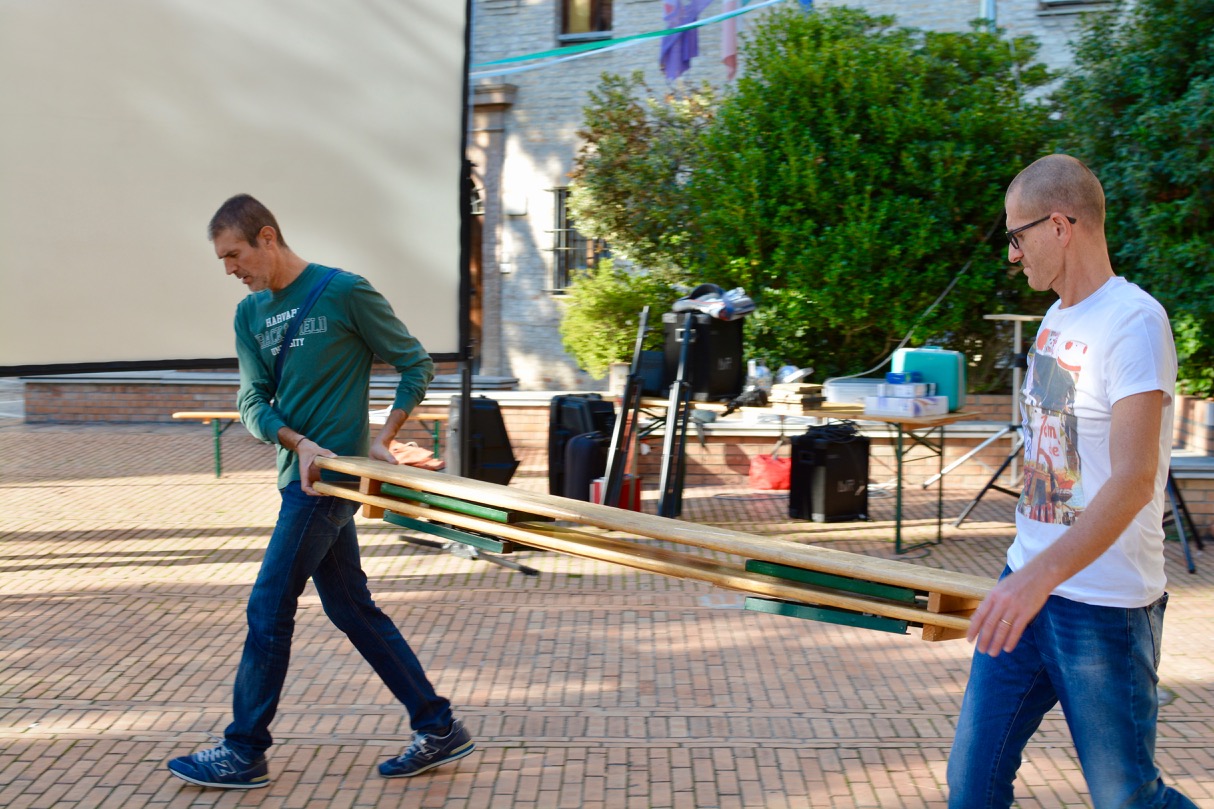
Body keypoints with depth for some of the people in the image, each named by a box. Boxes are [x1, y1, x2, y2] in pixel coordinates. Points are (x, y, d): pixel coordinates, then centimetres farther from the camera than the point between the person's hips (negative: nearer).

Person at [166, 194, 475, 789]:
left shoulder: (344, 292, -9)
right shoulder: (251, 314, 12)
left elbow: (416, 365, -3)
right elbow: (253, 401, 4)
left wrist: (382, 440, -9)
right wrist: (299, 443, -14)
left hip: (330, 474, -8)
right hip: (301, 472, 8)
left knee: (268, 608, -4)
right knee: (352, 610, 10)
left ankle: (244, 751, 10)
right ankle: (439, 729, 18)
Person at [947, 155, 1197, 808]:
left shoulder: (1134, 321, -16)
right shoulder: (1057, 316, 11)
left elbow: (1134, 479, -25)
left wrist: (1043, 574, -36)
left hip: (1105, 608, -8)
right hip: (1028, 587, 8)